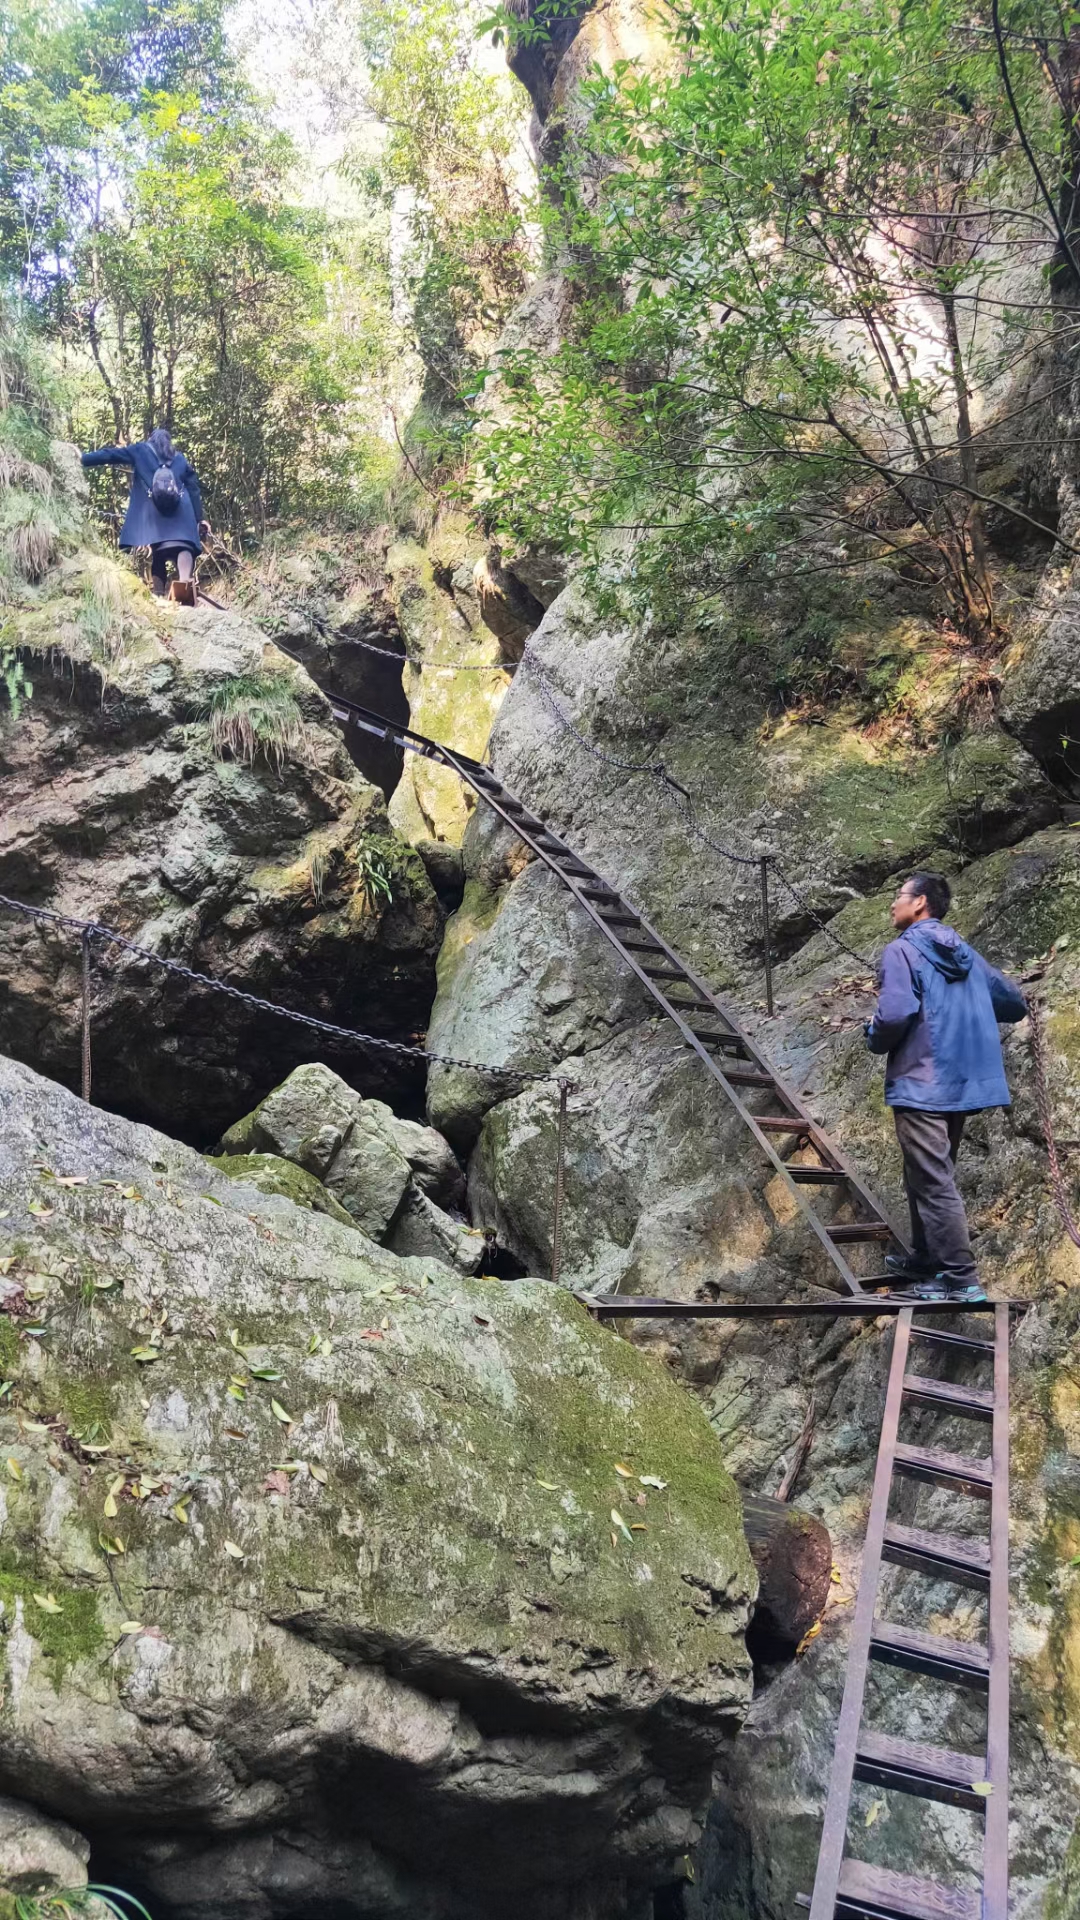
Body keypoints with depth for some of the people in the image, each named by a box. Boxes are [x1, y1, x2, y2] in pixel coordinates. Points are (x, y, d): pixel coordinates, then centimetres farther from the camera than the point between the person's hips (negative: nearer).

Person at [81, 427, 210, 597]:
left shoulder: (140, 450, 21)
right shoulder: (181, 459, 25)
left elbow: (110, 454, 17)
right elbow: (194, 489, 21)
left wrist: (81, 459, 20)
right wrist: (199, 519, 22)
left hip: (152, 510, 0)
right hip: (180, 511, 0)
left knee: (158, 551, 6)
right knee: (182, 546, -17)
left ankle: (159, 593, -7)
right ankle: (185, 582, -42)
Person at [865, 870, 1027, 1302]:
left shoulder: (903, 949, -11)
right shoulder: (964, 952, 12)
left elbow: (895, 1013, -25)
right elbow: (1015, 1003, 17)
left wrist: (875, 1039, -4)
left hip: (920, 1084, -8)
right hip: (963, 1083, 8)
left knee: (933, 1184, -4)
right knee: (928, 1178, 21)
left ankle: (962, 1280, -3)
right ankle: (926, 1259, 32)